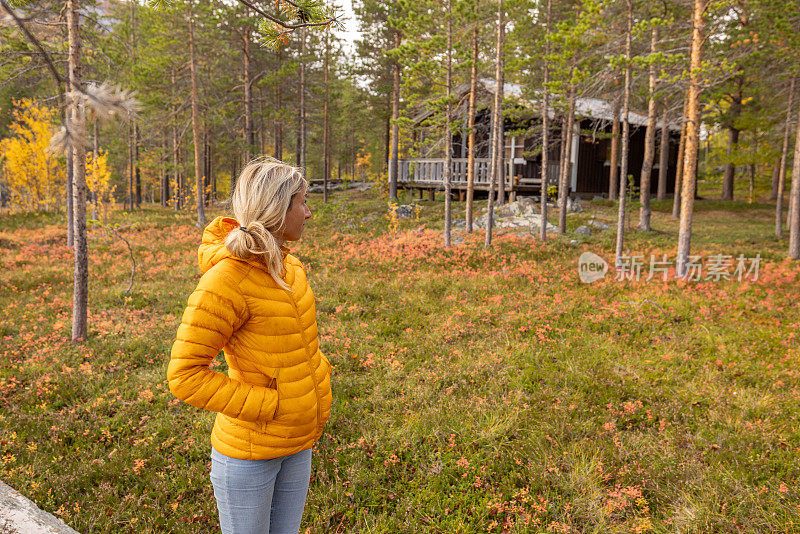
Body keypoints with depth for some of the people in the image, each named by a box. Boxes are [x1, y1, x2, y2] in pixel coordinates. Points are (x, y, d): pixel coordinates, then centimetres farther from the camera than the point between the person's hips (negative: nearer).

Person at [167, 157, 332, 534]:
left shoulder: (289, 268, 3)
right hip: (248, 453, -7)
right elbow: (184, 375, -21)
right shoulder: (226, 279, -22)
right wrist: (267, 406, -20)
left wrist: (318, 374, 7)